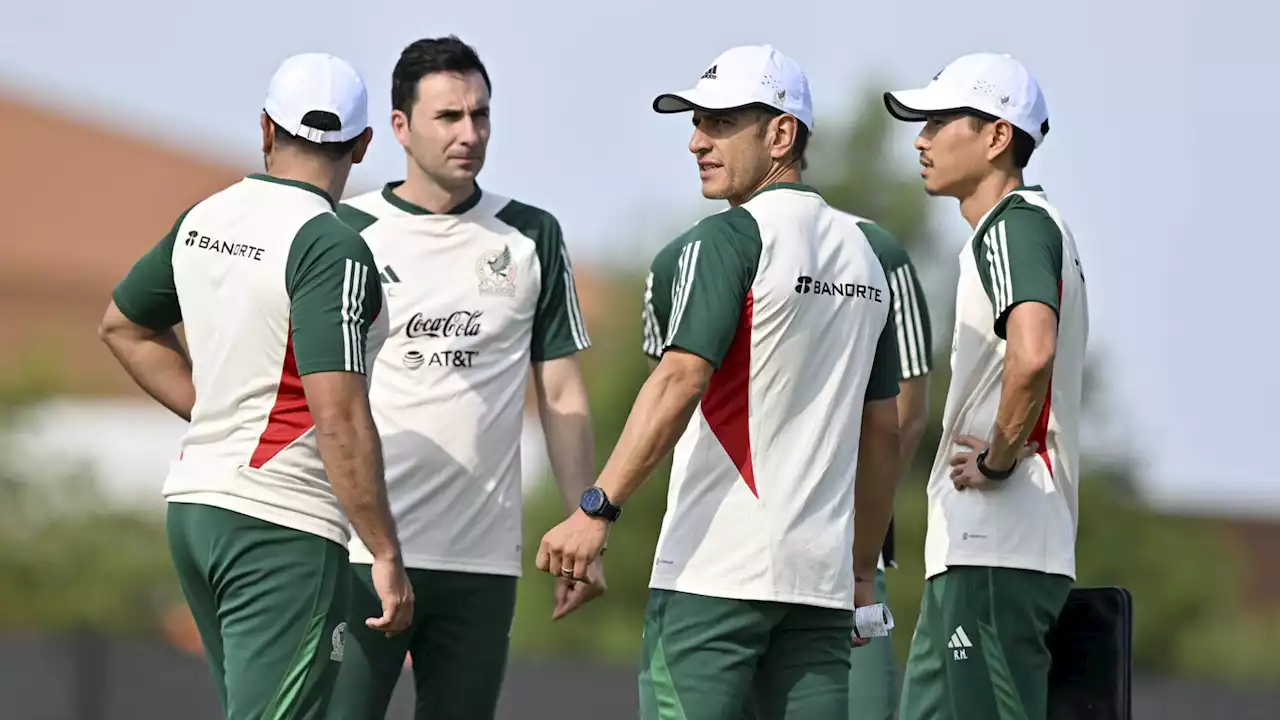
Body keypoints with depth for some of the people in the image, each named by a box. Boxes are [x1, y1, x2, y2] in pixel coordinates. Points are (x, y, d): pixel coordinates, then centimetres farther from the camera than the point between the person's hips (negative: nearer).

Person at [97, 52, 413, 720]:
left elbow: (123, 325, 26)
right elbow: (340, 417, -21)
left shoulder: (203, 221, 9)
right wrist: (387, 556, -17)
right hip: (283, 524, -8)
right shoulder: (331, 247, -16)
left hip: (193, 503, 8)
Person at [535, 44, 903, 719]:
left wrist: (598, 509, -21)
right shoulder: (862, 251, 16)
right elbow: (882, 428, 19)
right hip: (819, 572, 7)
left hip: (716, 569, -7)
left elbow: (681, 381, -18)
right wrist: (863, 569, 25)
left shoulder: (729, 239, -7)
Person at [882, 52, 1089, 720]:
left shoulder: (1015, 223, -11)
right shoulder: (1032, 226, 22)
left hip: (997, 552, -11)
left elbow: (1032, 353, -29)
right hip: (973, 550, 11)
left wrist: (997, 460, -17)